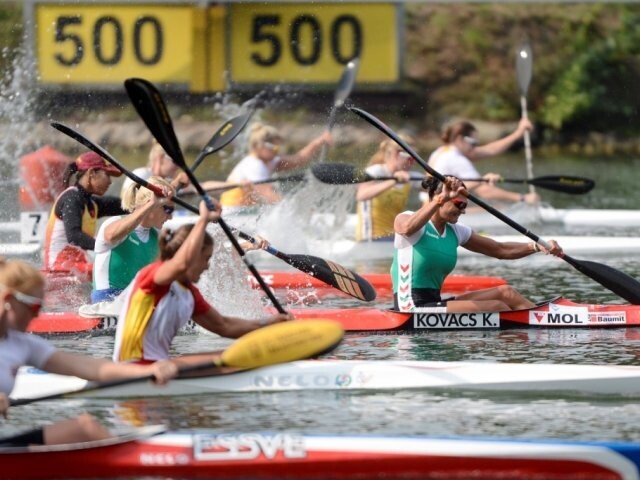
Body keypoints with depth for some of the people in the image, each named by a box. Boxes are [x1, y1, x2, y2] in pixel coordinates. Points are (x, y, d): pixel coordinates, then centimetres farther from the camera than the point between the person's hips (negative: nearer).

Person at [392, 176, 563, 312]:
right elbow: (408, 228, -34)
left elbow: (500, 250, 18)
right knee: (497, 307, -17)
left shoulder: (455, 232, 14)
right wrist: (442, 198, -43)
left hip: (433, 303, 8)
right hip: (412, 308, -8)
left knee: (506, 293, -3)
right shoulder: (405, 219, -7)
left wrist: (537, 246, 3)